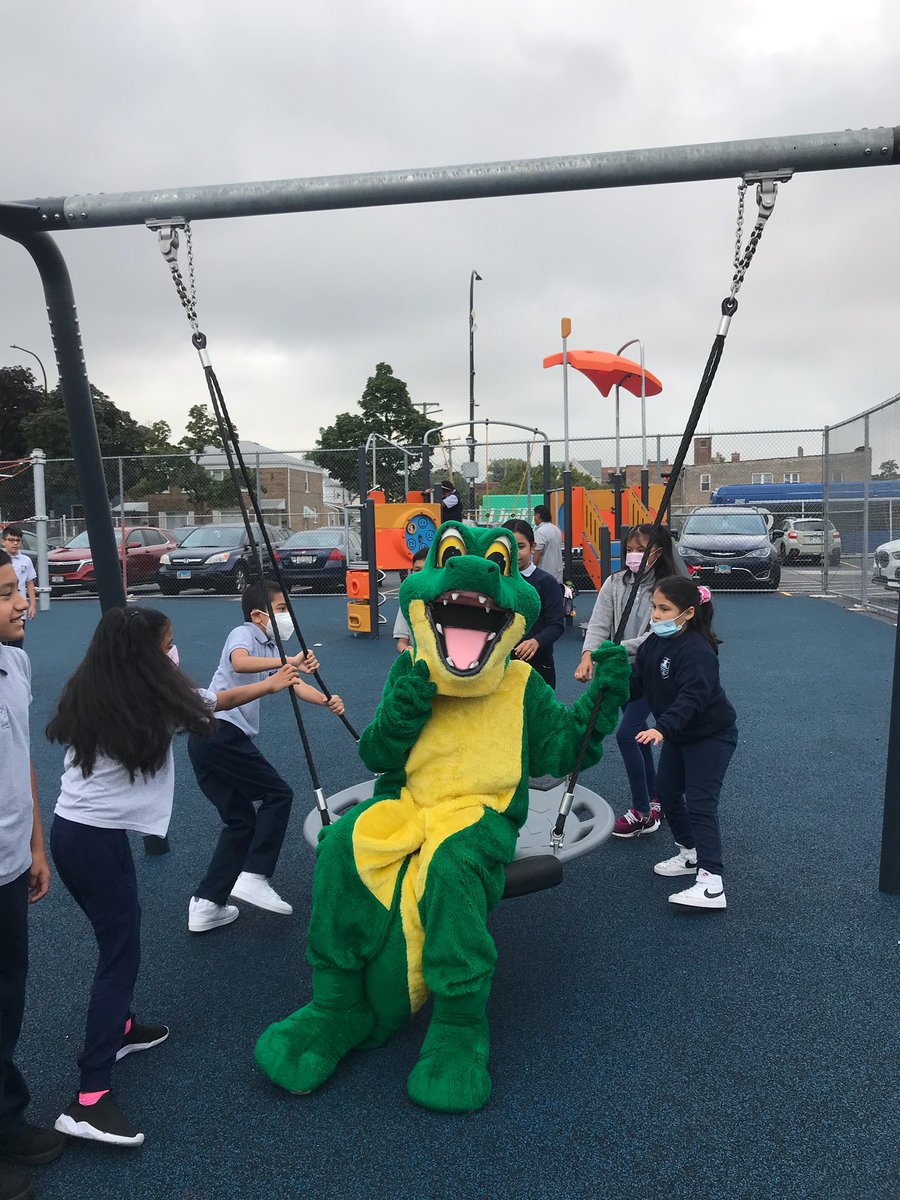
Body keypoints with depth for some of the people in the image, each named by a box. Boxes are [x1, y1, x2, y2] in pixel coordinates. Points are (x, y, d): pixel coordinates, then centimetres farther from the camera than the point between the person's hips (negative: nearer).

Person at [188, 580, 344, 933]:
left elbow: (295, 685, 10)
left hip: (205, 738, 9)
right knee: (278, 794, -2)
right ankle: (254, 877, -3)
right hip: (222, 731, -9)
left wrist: (327, 700, -8)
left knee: (241, 820, 11)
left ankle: (206, 905, 12)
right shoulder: (243, 633, -6)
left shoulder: (270, 648, 21)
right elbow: (240, 663, -30)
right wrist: (289, 661, -40)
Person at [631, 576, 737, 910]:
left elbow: (691, 698, -39)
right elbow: (636, 683, 1)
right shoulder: (654, 643, -2)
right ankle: (690, 854, 35)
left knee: (700, 804, -14)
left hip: (711, 735, -9)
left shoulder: (698, 651, -28)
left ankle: (711, 883, -14)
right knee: (666, 792, 17)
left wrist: (662, 728, -51)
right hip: (678, 733, 9)